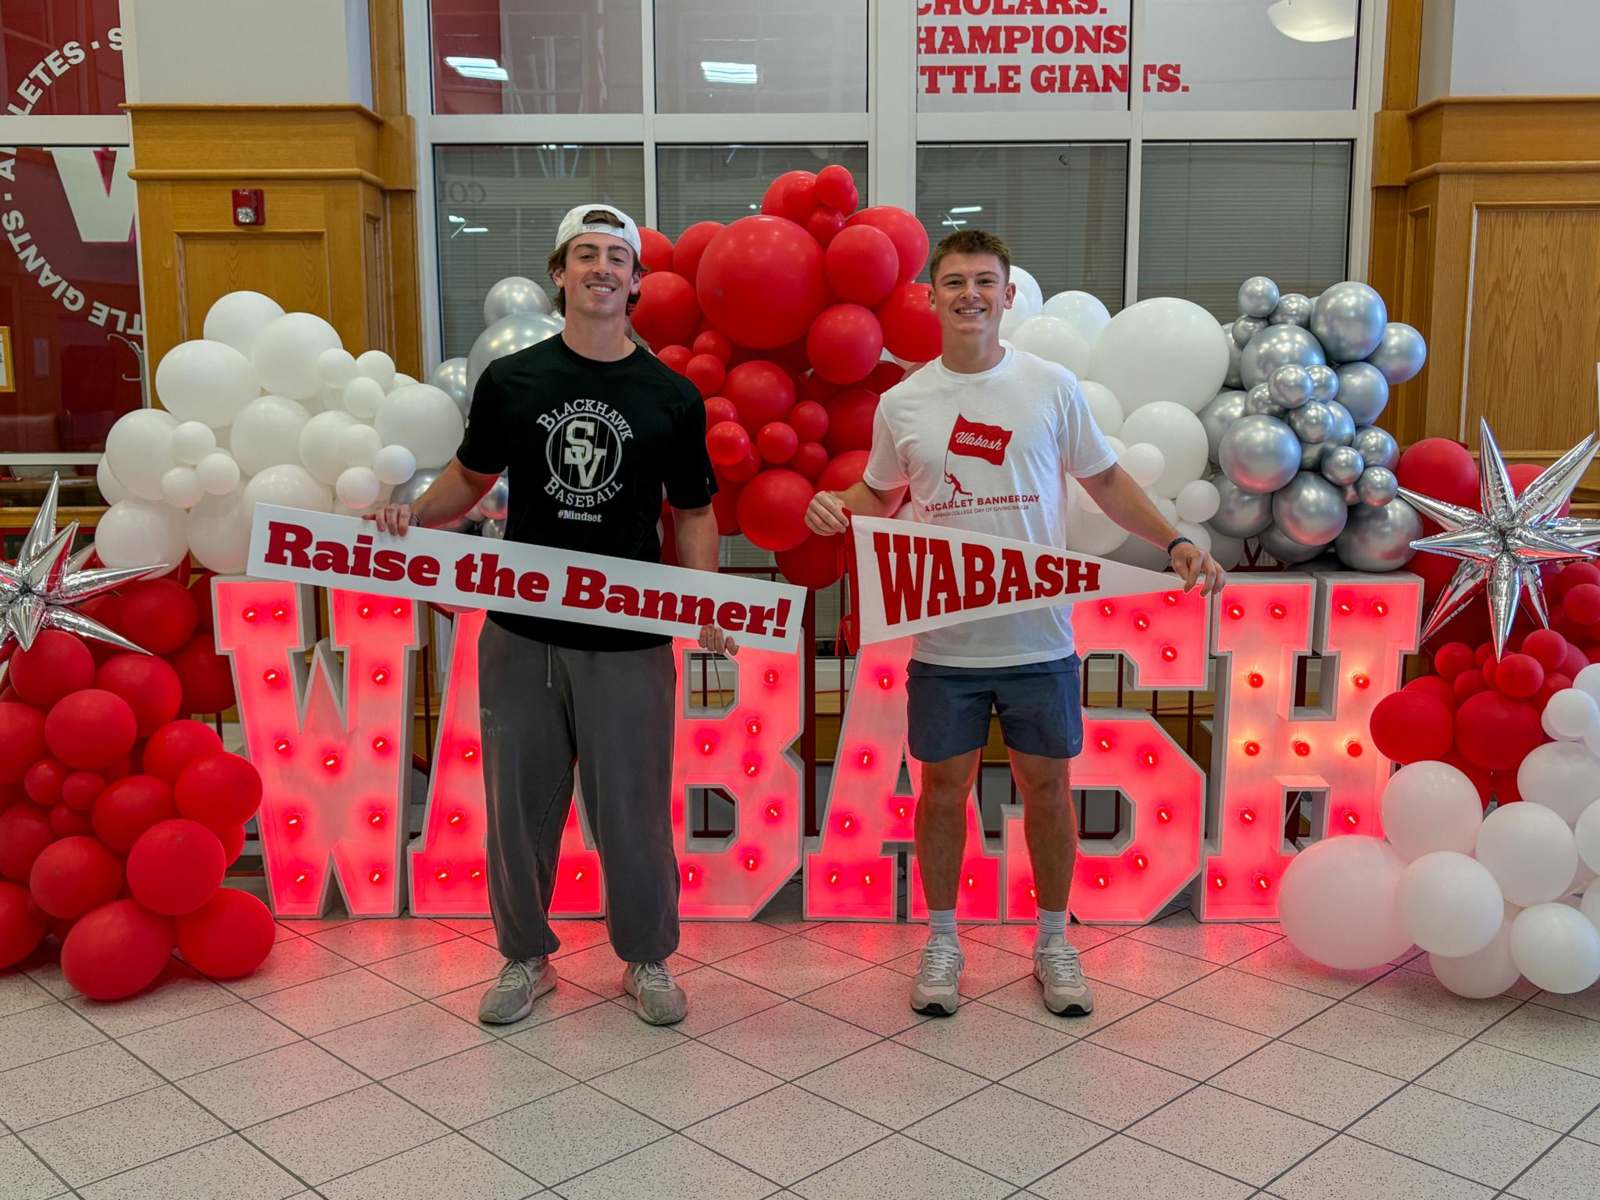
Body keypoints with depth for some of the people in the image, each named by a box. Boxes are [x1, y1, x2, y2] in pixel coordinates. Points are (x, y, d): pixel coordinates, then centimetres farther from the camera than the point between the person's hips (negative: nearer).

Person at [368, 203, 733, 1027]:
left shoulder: (672, 396, 2)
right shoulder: (511, 380, 3)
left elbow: (692, 512, 6)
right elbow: (471, 477, 13)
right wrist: (413, 513, -7)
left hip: (630, 640, -1)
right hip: (521, 634, 1)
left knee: (633, 810, 6)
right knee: (520, 803, 10)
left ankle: (647, 960, 26)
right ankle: (526, 957, 29)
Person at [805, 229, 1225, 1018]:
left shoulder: (1052, 387, -1)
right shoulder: (901, 403, 1)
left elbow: (1105, 480, 6)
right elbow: (880, 494, 15)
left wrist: (1175, 543, -6)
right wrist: (836, 506, -7)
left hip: (1038, 637, 0)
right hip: (944, 641, 1)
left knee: (1046, 786, 10)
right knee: (944, 785, 10)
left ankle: (1053, 942, 29)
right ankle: (942, 941, 28)